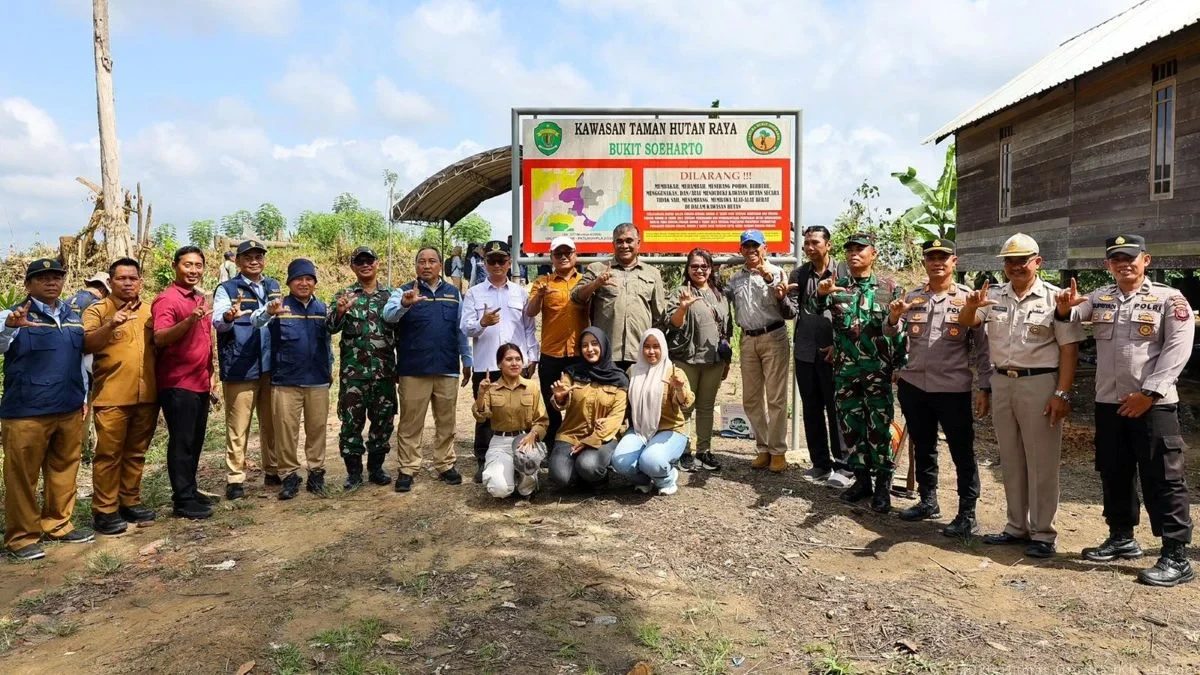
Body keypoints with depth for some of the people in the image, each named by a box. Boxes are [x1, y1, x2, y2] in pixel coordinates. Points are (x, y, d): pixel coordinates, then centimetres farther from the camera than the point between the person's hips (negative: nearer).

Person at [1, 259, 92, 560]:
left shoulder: (73, 317, 12)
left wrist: (84, 396, 14)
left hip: (69, 410, 5)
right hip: (25, 412, -5)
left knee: (64, 469, 13)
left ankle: (57, 524, 26)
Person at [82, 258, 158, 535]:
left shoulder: (151, 311, 13)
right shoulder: (98, 311, 0)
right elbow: (86, 344, -16)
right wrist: (111, 325, -32)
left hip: (147, 395, 4)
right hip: (111, 397, -4)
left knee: (136, 453, 13)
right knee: (109, 454, 0)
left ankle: (130, 501, 23)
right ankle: (104, 510, 7)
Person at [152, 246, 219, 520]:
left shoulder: (201, 299, 14)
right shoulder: (167, 299, -11)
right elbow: (160, 338, -25)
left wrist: (211, 376, 19)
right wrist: (189, 320, -39)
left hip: (200, 384, 8)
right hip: (177, 385, -8)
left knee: (195, 441, 14)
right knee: (181, 443, -1)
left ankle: (190, 492, 24)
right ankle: (183, 501, 7)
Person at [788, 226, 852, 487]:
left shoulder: (844, 272, -4)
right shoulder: (798, 274, 7)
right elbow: (792, 312, 1)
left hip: (834, 351, -4)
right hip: (805, 351, 4)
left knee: (836, 409, 0)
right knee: (811, 410, 10)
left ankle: (843, 465, 8)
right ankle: (820, 463, 20)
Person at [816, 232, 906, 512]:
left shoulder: (889, 288, 1)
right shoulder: (836, 286, 7)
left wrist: (900, 365, -2)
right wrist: (821, 295, -23)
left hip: (878, 370, -3)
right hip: (844, 370, 3)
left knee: (879, 428, 0)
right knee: (851, 427, 10)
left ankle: (883, 485, 12)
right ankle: (861, 479, 24)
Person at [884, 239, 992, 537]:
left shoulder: (969, 298, -3)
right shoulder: (912, 297, 7)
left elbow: (982, 346, -3)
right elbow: (892, 334, 3)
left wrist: (986, 388, -8)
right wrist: (893, 318, -19)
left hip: (953, 389, -4)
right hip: (913, 386, 4)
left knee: (962, 452, 4)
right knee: (923, 447, 17)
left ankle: (967, 514, 13)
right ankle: (928, 501, 32)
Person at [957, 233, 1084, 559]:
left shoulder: (1054, 298, -5)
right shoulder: (994, 296, 8)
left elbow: (1069, 349, -7)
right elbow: (966, 323, 7)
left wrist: (1062, 394, -14)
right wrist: (971, 305, -17)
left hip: (1039, 384, -5)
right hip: (1001, 384, 5)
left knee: (1041, 463, 1)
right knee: (1010, 461, 13)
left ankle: (1043, 533, 11)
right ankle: (1017, 526, 25)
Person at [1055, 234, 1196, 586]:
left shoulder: (1169, 299, -2)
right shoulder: (1099, 298, 11)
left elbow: (1177, 349, -9)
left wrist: (1148, 393, -15)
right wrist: (1064, 309, -19)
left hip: (1154, 404, -5)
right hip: (1108, 403, 5)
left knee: (1163, 479, -2)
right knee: (1114, 475, 14)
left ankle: (1176, 557, 4)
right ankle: (1122, 539, 30)